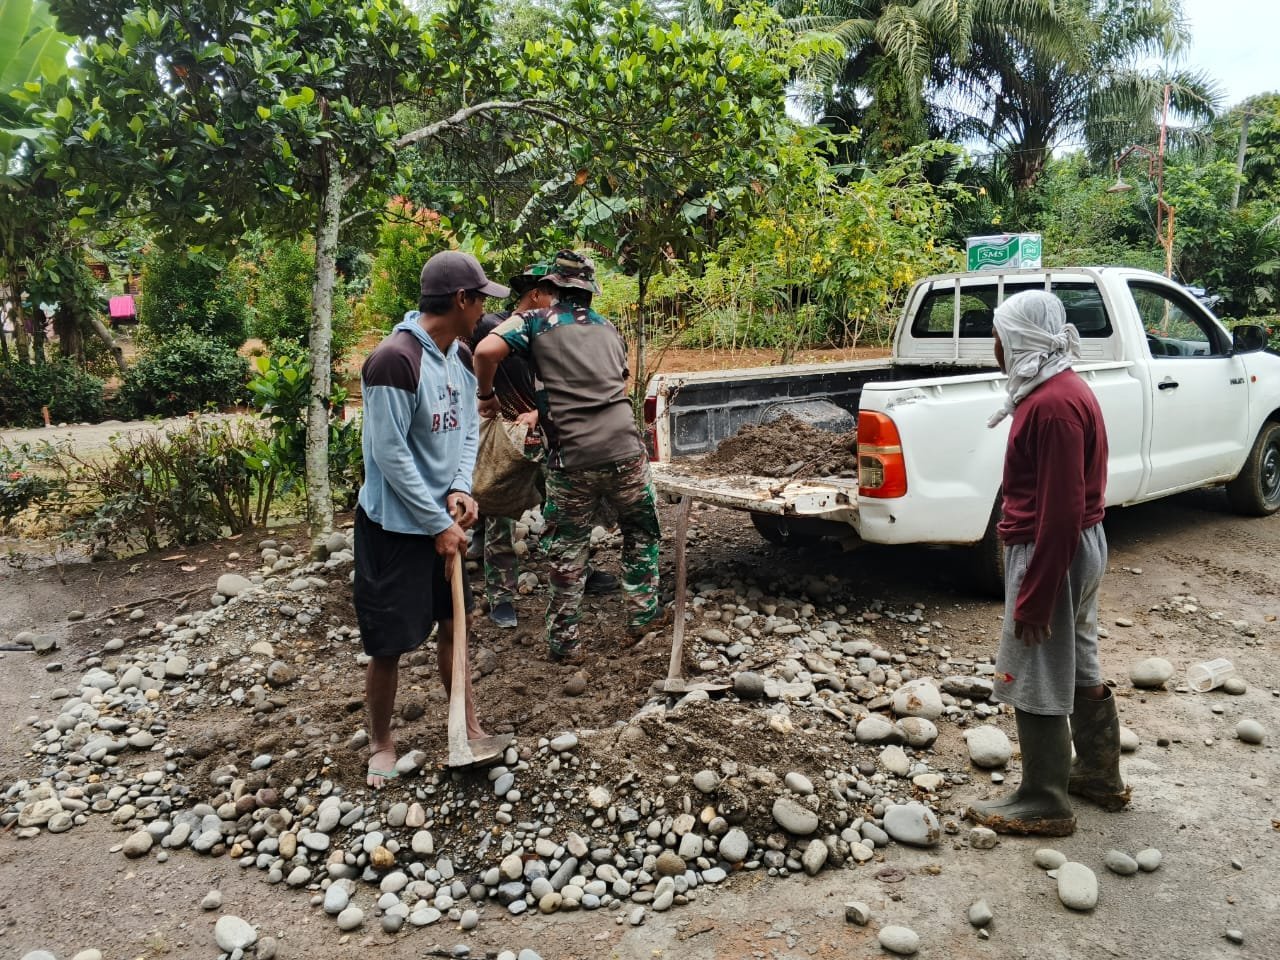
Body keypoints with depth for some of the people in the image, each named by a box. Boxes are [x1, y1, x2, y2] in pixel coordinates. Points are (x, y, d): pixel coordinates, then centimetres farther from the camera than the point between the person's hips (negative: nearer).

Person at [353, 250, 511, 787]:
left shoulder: (456, 354, 3)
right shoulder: (395, 360, -24)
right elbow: (390, 453, -23)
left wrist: (461, 488, -8)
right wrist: (440, 525, -17)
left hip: (442, 519, 8)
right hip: (395, 526, -8)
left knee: (453, 624, 16)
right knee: (390, 645, 3)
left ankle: (469, 728, 31)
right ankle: (381, 744, 24)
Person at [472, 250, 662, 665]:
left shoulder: (535, 321, 2)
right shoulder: (608, 328, 17)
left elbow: (486, 351, -16)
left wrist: (486, 395, 4)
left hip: (571, 459, -3)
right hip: (625, 451, 3)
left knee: (567, 552, 12)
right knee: (641, 532, 24)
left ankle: (565, 643, 19)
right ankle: (643, 615, 27)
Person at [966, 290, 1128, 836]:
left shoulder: (1052, 404, -24)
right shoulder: (1062, 388, 9)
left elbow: (1060, 511, -26)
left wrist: (1032, 600, -22)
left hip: (1052, 552, -10)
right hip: (1080, 546, 10)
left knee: (1035, 681, 2)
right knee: (1080, 667, 21)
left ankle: (1045, 804, 17)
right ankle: (1100, 775, 37)